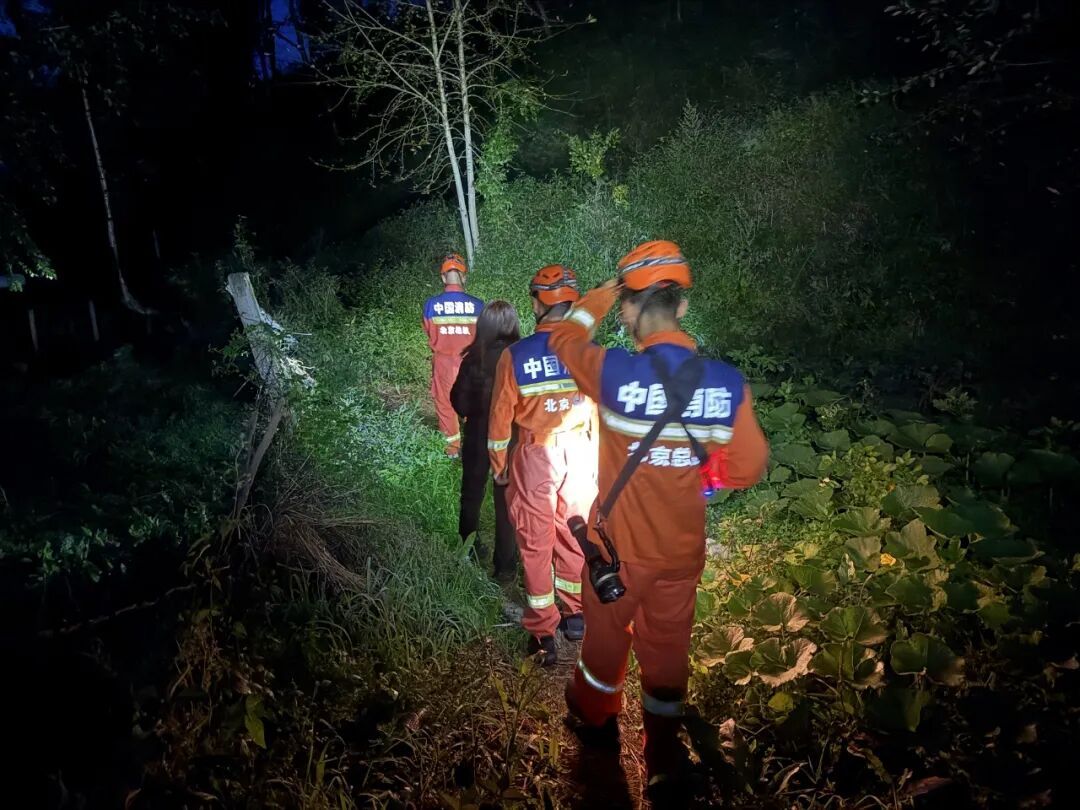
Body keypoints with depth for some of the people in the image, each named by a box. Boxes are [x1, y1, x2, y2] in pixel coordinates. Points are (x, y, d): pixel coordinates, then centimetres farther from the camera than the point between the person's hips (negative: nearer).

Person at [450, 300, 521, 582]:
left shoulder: (473, 357, -14)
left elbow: (460, 403, -12)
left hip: (478, 437, 1)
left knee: (471, 496, 21)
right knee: (506, 503, 14)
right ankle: (505, 566, 22)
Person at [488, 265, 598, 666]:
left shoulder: (514, 355, -14)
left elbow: (501, 417, -7)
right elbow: (601, 411, -1)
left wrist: (498, 465, 8)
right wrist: (598, 460, 13)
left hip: (536, 456, -2)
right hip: (579, 453, 3)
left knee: (536, 543, 10)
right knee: (573, 536, 19)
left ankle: (543, 634, 18)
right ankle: (576, 615, 36)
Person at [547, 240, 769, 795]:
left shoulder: (614, 373, -23)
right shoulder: (727, 382, -14)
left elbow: (563, 337, -2)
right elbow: (748, 469, -6)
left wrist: (603, 293, 9)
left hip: (620, 544, -1)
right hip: (682, 549, 2)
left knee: (607, 633, 24)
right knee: (668, 645, 20)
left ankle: (594, 713, 51)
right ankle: (663, 755, 38)